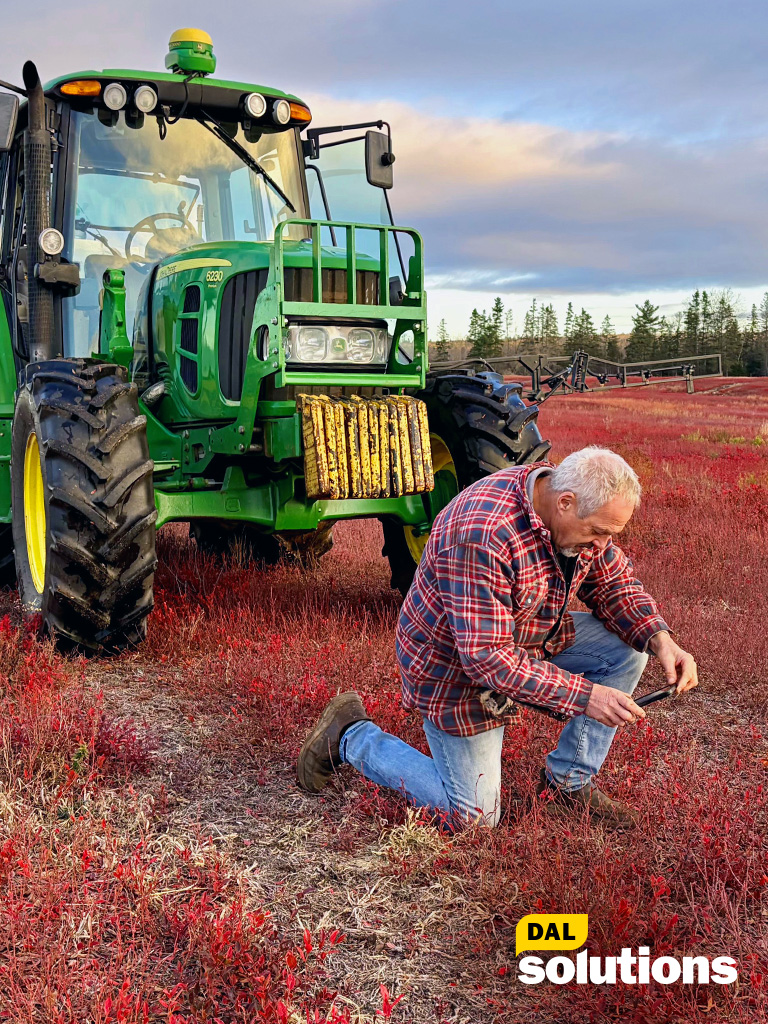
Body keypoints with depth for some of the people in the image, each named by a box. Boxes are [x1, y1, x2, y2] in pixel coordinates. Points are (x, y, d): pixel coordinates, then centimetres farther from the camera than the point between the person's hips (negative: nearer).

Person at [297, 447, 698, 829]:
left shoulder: (580, 513, -12)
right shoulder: (481, 536, -39)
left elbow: (615, 583, 1)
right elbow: (487, 658, -36)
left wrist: (660, 639, -17)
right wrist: (583, 695, -36)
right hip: (457, 666, -8)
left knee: (628, 647, -9)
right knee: (473, 816, 0)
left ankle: (569, 780, 6)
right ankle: (350, 735, 16)